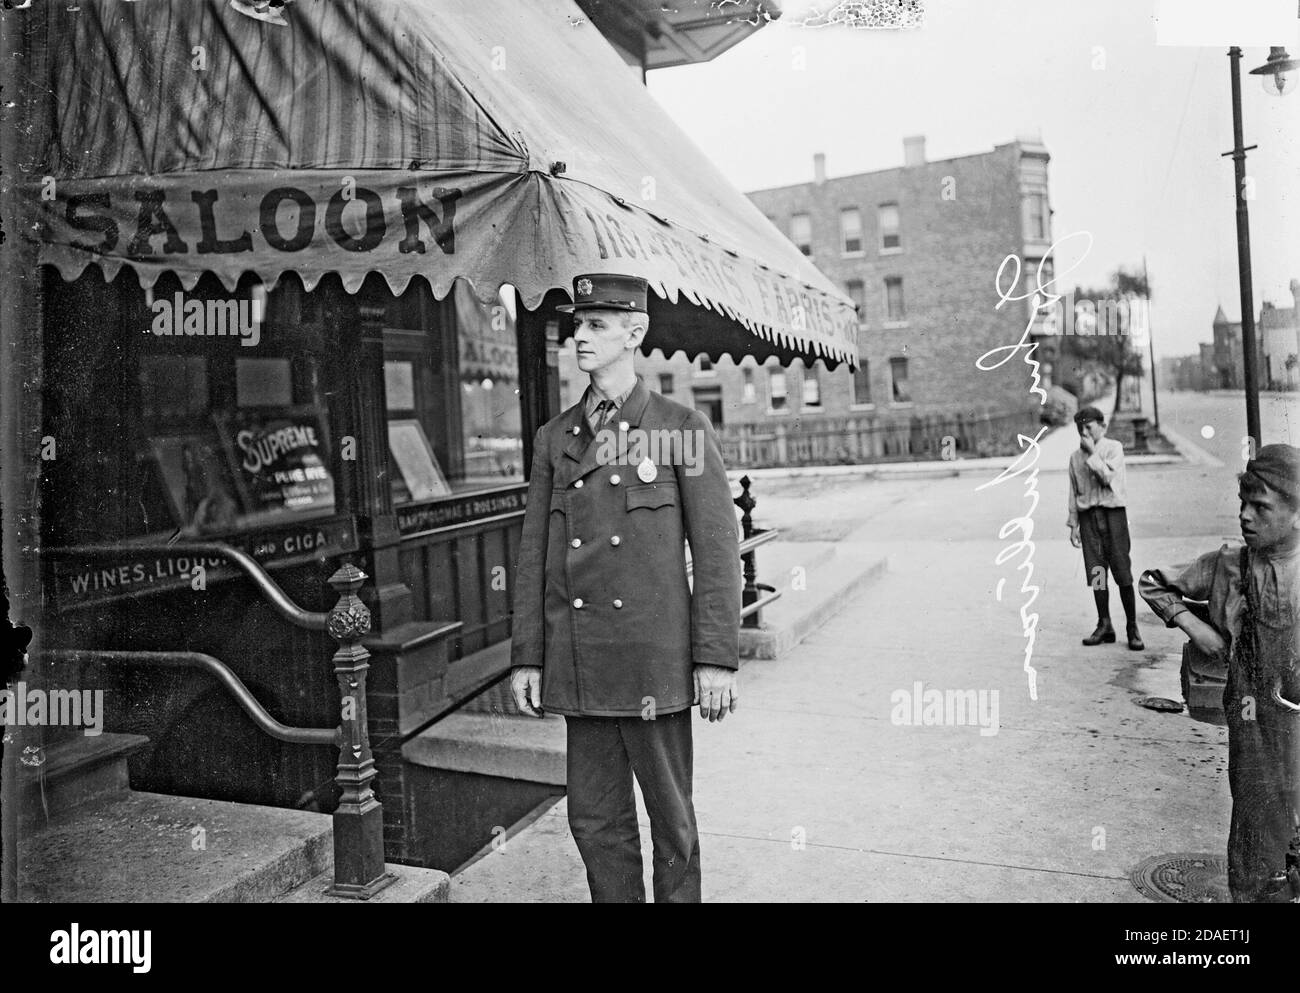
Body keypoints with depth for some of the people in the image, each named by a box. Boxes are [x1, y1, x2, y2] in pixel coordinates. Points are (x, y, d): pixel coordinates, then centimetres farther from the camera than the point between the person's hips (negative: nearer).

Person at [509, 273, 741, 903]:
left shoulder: (684, 428, -2)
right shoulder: (553, 439, 10)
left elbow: (717, 550, -5)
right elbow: (534, 555, 10)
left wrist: (717, 660, -9)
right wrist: (527, 657, 6)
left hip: (654, 659, -3)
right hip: (579, 664, 4)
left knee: (671, 820, 10)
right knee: (594, 821, 12)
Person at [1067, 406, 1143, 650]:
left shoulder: (1113, 448, 0)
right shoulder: (1075, 457, 9)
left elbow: (1108, 477, -14)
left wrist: (1092, 453, -12)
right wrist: (1073, 524, 10)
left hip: (1113, 513, -3)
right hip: (1088, 516, 3)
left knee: (1122, 573, -4)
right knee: (1095, 573, 3)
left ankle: (1132, 628, 4)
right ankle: (1104, 626, 12)